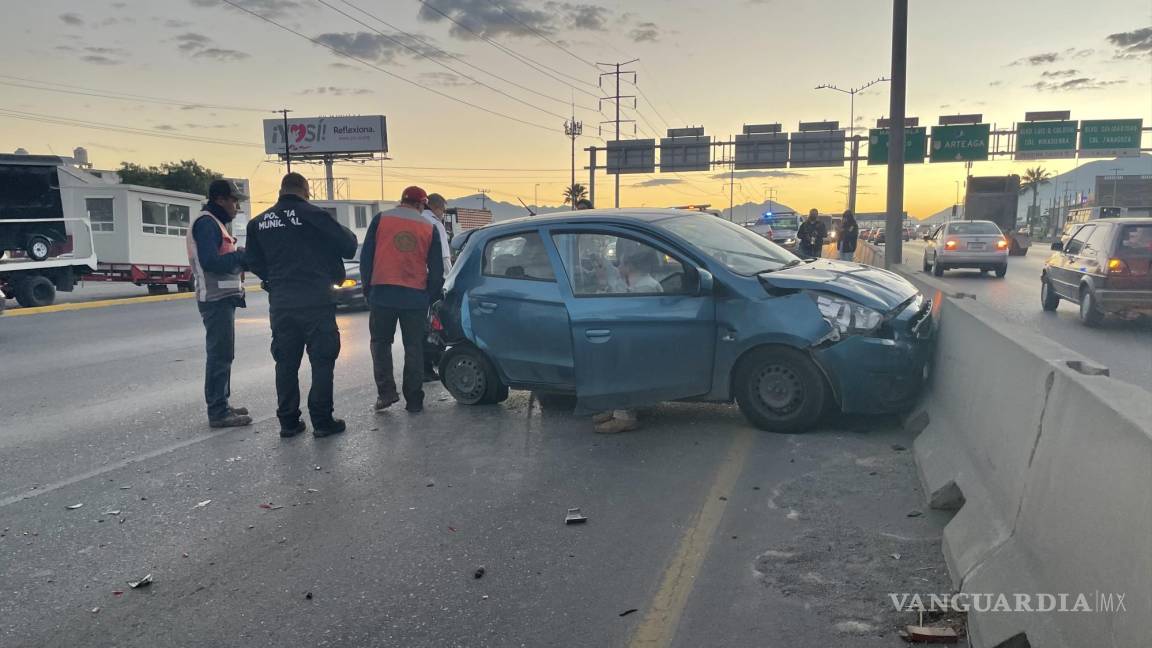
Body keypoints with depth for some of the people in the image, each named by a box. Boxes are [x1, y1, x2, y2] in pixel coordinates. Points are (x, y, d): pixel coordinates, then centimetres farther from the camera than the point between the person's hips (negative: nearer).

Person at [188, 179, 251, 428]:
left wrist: (239, 257, 4)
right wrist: (241, 256, -14)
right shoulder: (207, 223, -12)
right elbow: (210, 261, -23)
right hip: (216, 299, -11)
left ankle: (221, 406, 23)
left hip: (222, 298, 11)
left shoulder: (215, 222, 20)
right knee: (220, 355, -8)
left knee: (222, 354, 15)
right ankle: (218, 412, -5)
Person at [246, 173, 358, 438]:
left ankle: (288, 422, 15)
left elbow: (254, 262, 13)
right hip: (315, 301, -4)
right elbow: (348, 246, -8)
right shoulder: (313, 215, -9)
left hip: (280, 303, 5)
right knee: (322, 360, 3)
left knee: (286, 363, 12)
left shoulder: (259, 222, 6)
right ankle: (322, 421, 3)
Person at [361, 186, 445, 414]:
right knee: (414, 348, 8)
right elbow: (436, 269, 8)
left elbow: (366, 256, 3)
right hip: (416, 297, 1)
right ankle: (414, 400, 9)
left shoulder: (381, 219, 2)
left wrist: (368, 287, 12)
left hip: (382, 293, 0)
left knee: (381, 342, 14)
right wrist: (432, 297, 19)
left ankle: (386, 391, 3)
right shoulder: (429, 228, 5)